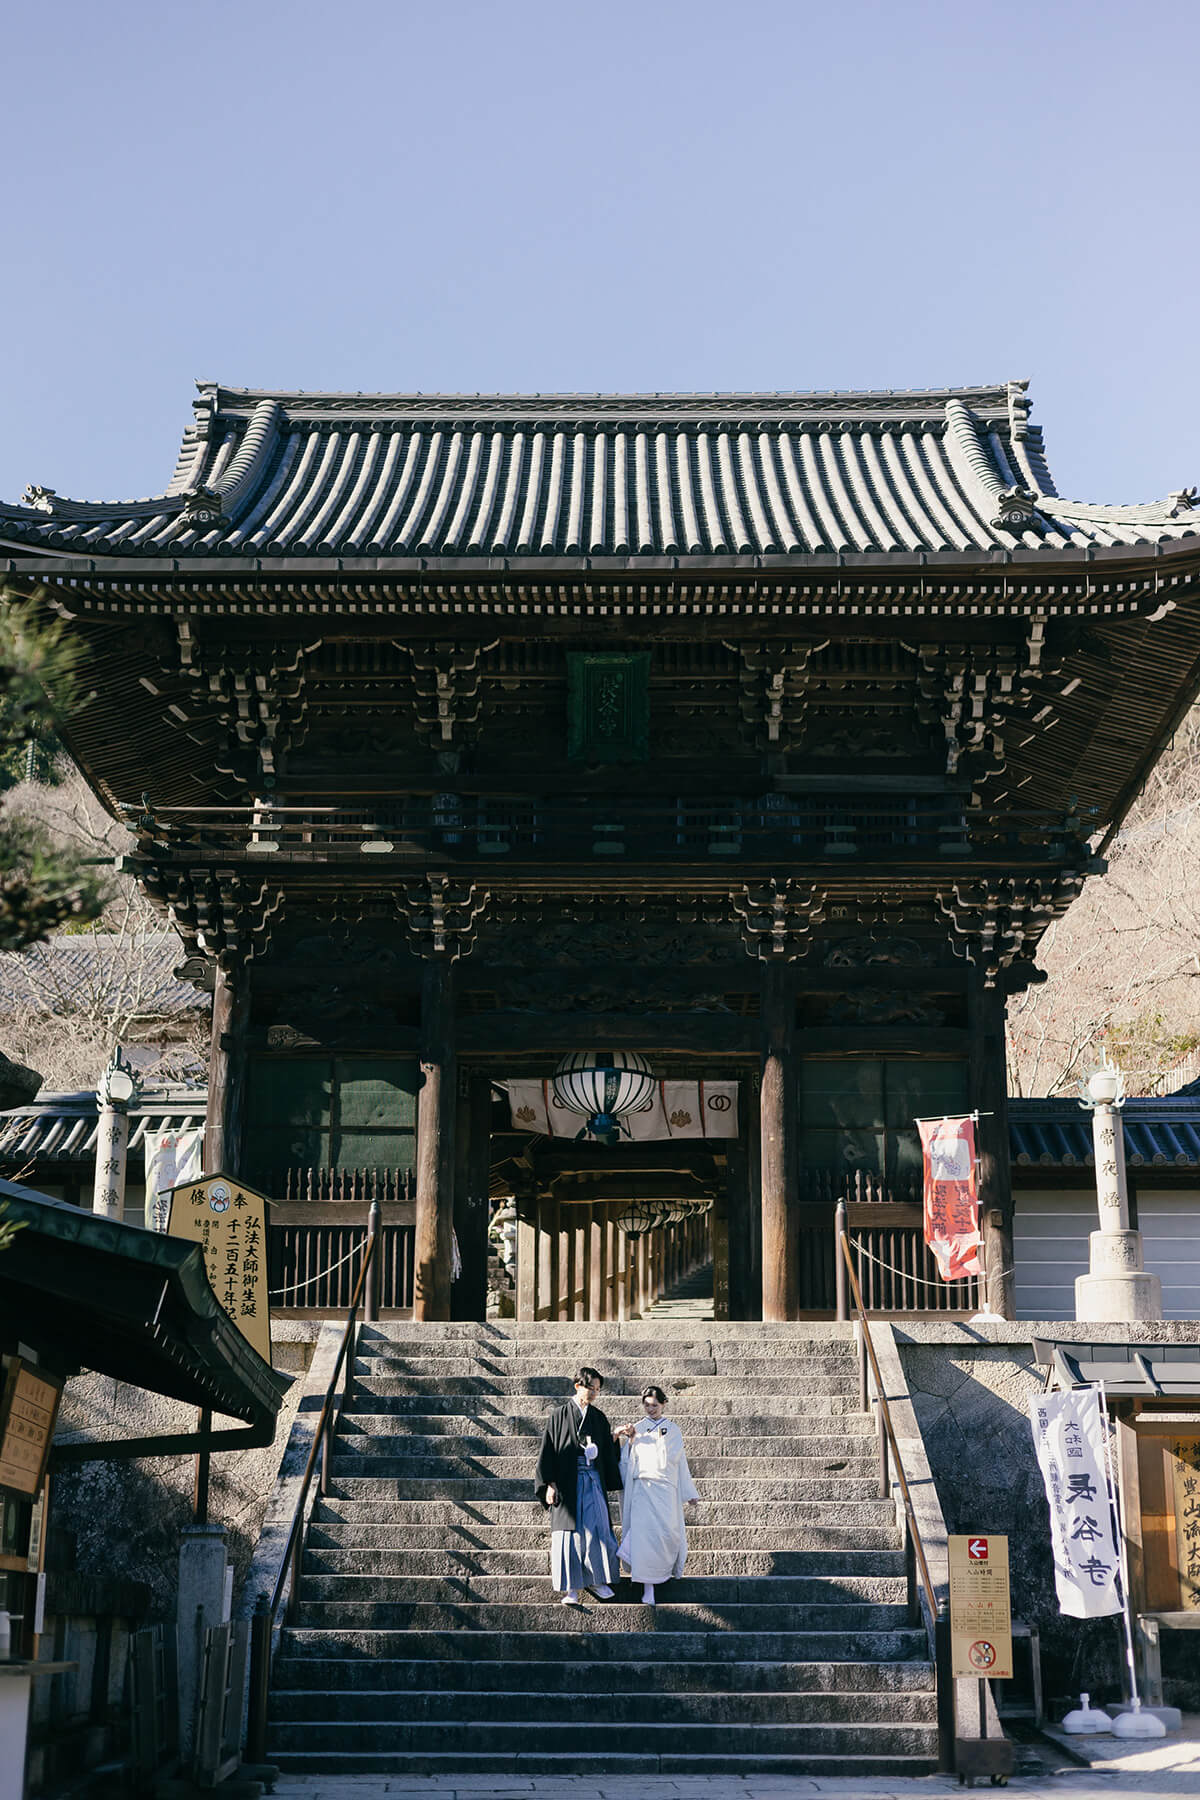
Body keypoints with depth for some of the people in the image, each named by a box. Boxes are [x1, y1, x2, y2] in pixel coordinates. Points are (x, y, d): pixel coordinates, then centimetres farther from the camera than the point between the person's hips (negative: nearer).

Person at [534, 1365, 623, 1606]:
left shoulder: (598, 1417, 10)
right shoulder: (560, 1415, -2)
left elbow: (607, 1451, 17)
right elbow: (548, 1450, -4)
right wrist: (550, 1484, -9)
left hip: (593, 1481, 4)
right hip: (567, 1483, -3)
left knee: (597, 1528, -1)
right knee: (570, 1531, -2)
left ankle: (596, 1580, 13)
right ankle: (571, 1588, 5)